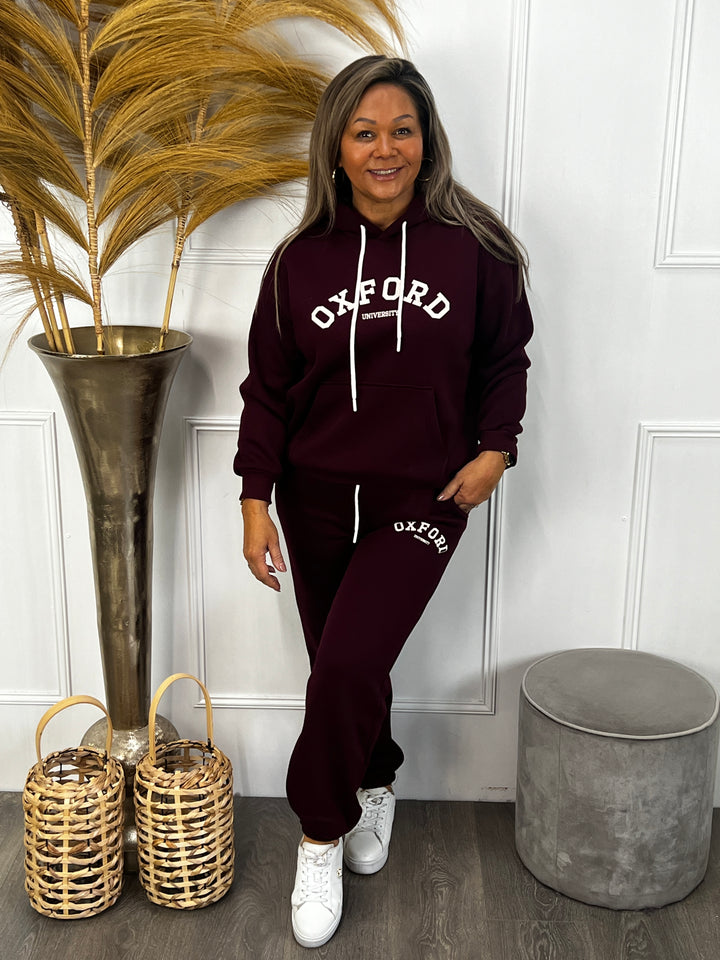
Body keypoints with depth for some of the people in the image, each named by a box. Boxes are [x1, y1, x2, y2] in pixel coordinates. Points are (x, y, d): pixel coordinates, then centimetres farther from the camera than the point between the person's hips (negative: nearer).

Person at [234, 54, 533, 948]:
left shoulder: (471, 247, -6)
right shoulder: (302, 259, -1)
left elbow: (504, 357, 7)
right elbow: (267, 387, 2)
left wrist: (495, 447, -6)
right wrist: (255, 500, -3)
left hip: (422, 502, -2)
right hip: (318, 500, 3)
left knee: (345, 668, -14)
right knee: (343, 669, 13)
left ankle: (321, 835, 12)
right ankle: (375, 785, 43)